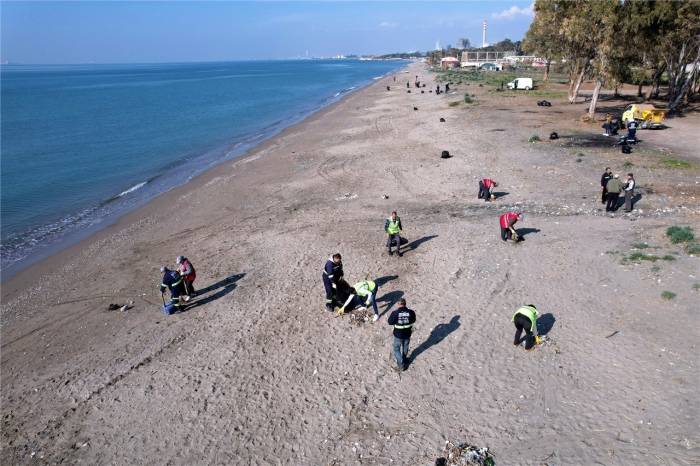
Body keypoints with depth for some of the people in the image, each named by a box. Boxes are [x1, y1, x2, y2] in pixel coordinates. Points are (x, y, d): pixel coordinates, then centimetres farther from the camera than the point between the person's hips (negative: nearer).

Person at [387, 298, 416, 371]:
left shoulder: (395, 313, -26)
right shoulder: (411, 312, -19)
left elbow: (390, 322, -11)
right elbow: (413, 321, 0)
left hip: (398, 335, -3)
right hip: (407, 334, 3)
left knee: (396, 349, 19)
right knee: (405, 348, 27)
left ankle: (401, 365, 19)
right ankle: (404, 360, 49)